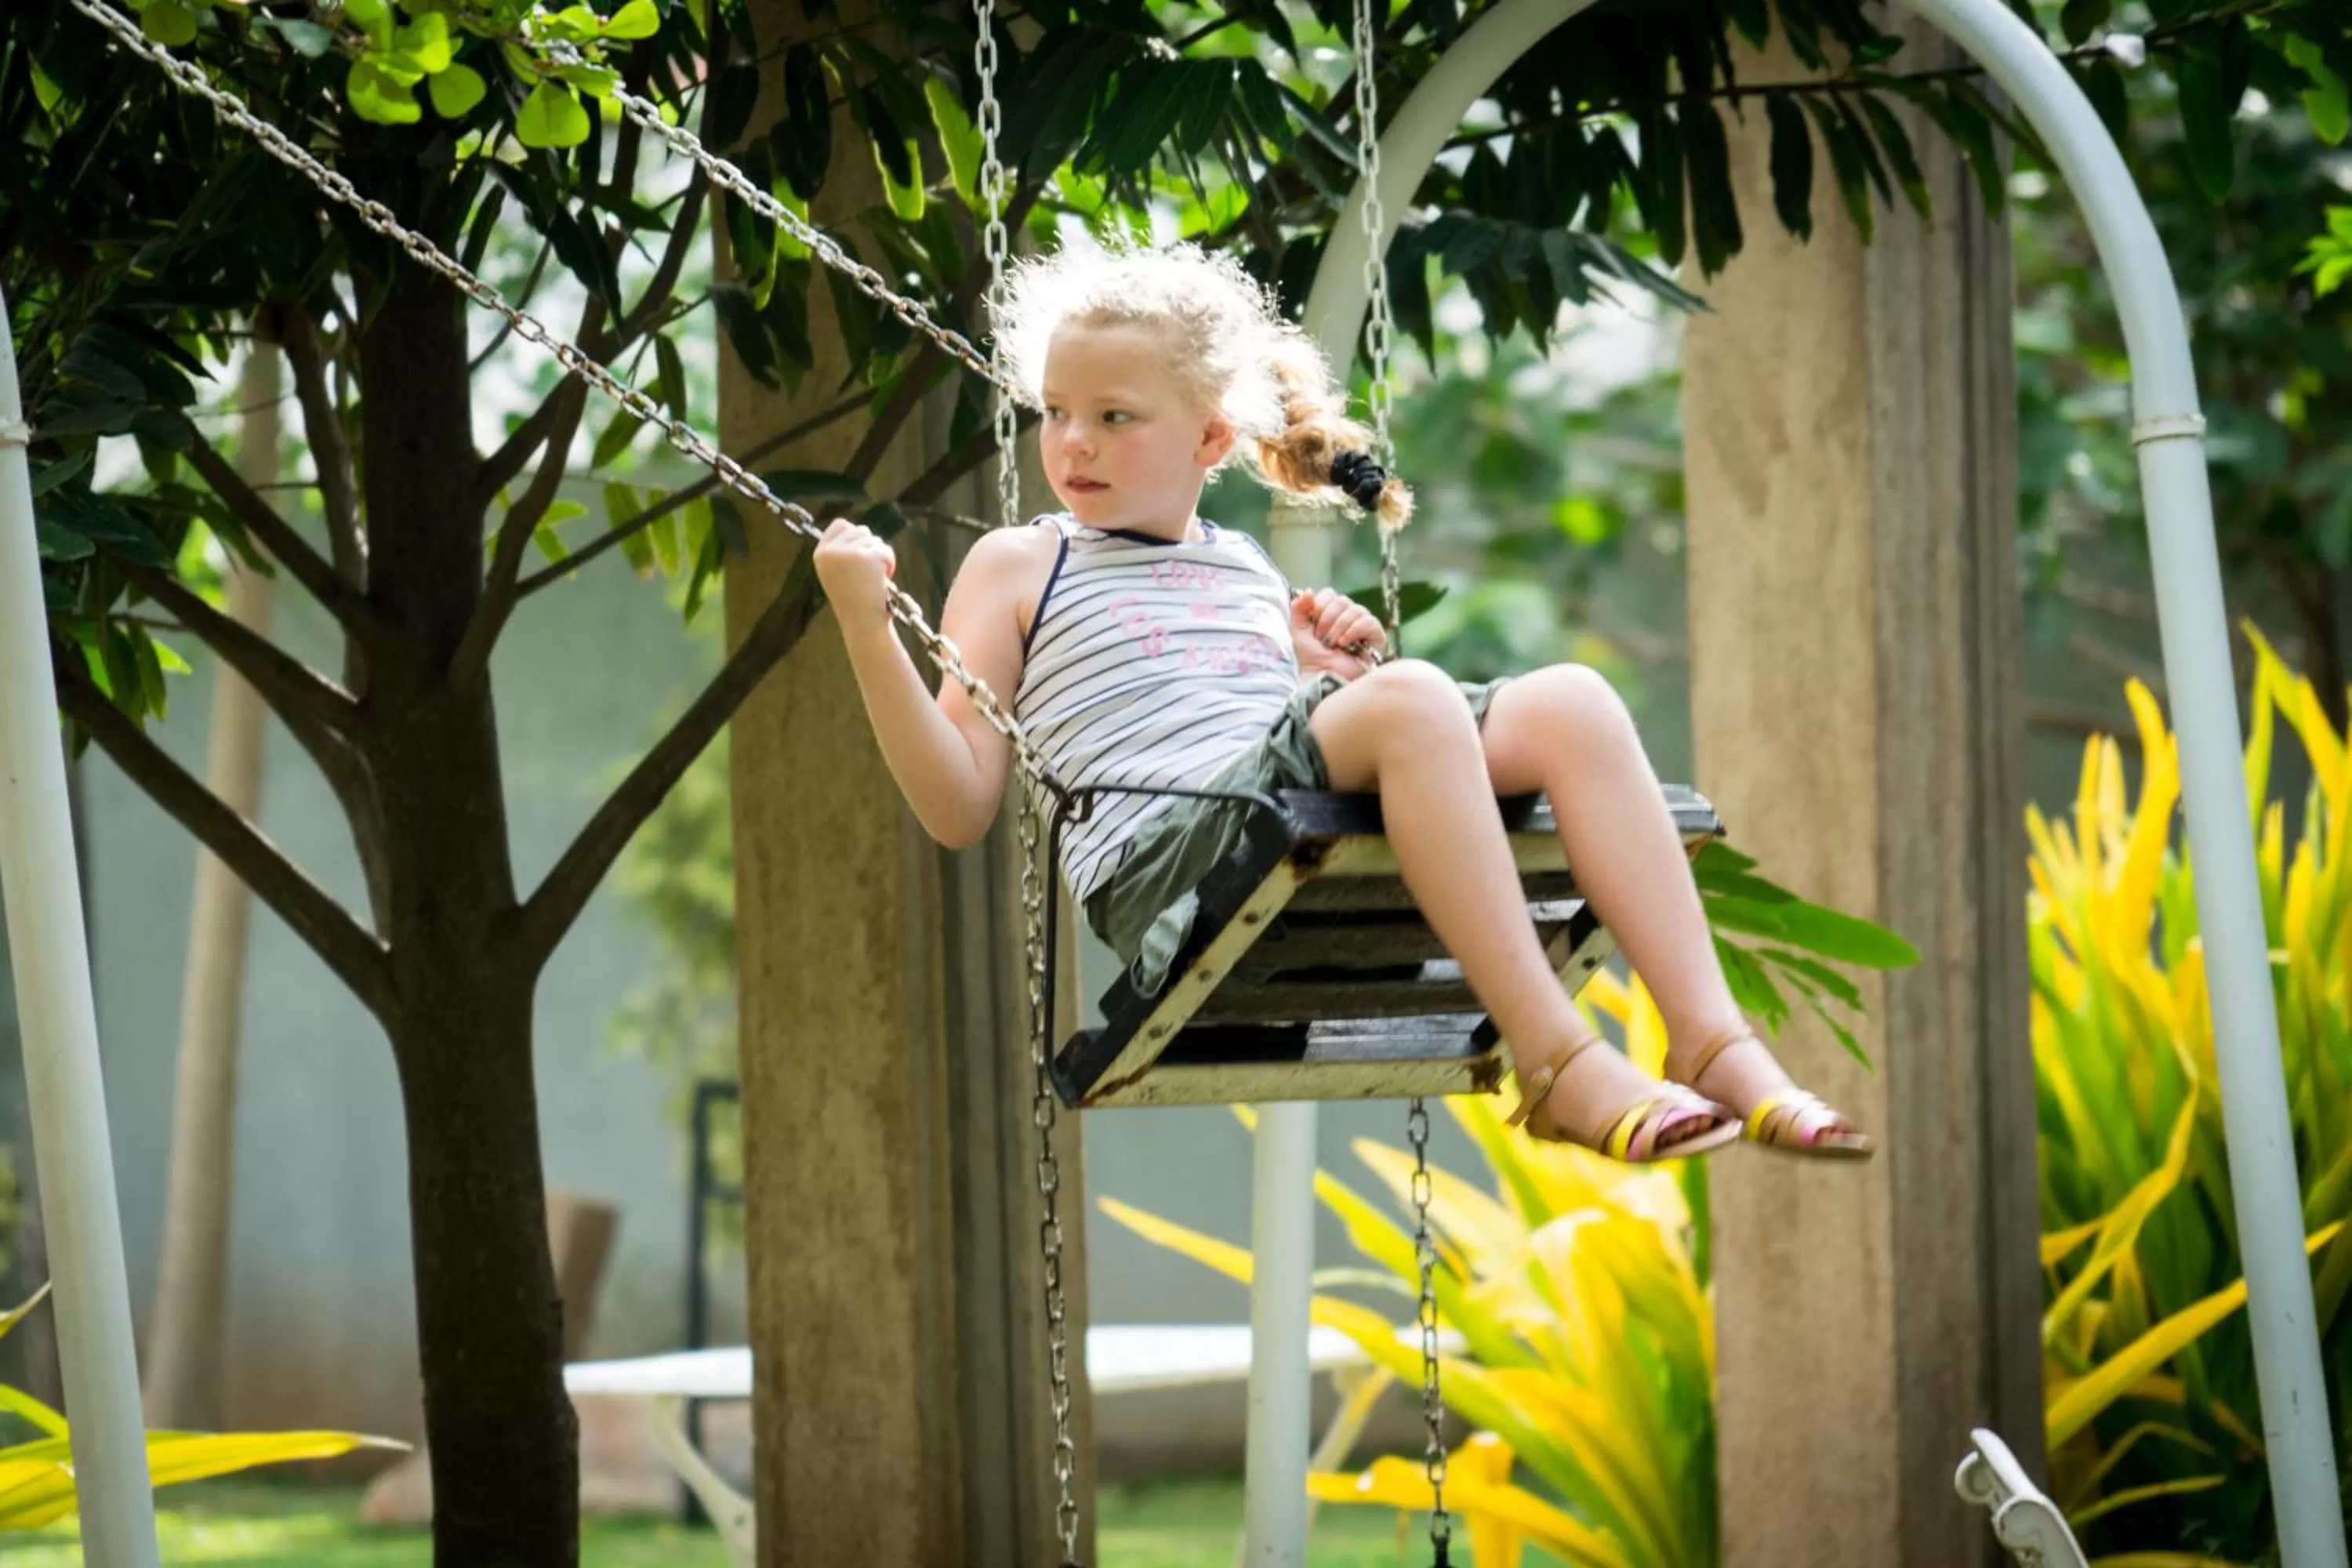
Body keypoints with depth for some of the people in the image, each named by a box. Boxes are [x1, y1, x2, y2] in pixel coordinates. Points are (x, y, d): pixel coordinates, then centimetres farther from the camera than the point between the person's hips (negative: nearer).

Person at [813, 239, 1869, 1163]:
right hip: (1164, 865, -6)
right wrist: (866, 629, -4)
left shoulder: (1251, 575, 30)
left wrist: (1336, 672, 14)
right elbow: (959, 808, 6)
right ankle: (1558, 1066, -36)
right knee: (1412, 700, -31)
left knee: (1570, 702, -15)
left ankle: (1715, 1047, -26)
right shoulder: (1020, 567, 16)